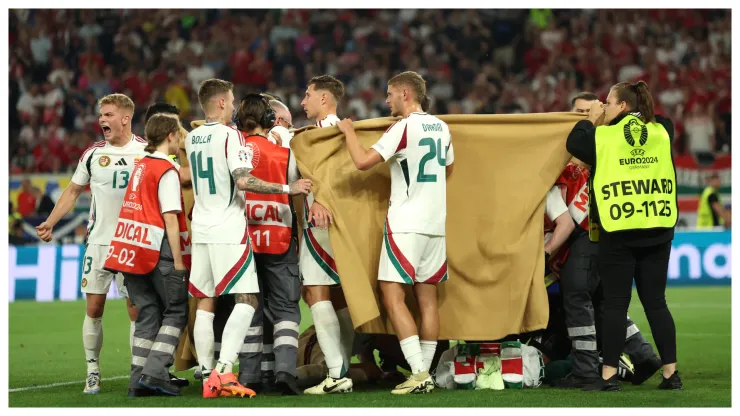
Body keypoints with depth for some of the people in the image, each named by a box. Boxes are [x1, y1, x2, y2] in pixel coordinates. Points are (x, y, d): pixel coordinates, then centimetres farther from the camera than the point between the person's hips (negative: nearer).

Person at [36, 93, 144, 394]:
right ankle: (93, 373, 8)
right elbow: (73, 191, 12)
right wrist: (50, 222, 4)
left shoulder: (145, 151, -2)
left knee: (136, 310, -3)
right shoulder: (93, 153, 4)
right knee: (93, 308, 0)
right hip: (98, 242, 2)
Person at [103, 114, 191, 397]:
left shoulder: (141, 166, 15)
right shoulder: (167, 171, -9)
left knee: (147, 313, 11)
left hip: (132, 247, 7)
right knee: (176, 311, 3)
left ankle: (138, 379, 6)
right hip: (158, 249, -7)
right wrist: (178, 261, -13)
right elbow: (170, 219, -13)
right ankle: (155, 371, -9)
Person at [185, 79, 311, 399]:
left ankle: (208, 377, 9)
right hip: (228, 230, -7)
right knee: (246, 300, -6)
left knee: (205, 302, 9)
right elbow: (243, 181, -21)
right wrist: (288, 189, -16)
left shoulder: (192, 138, 12)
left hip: (201, 228, 7)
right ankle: (224, 371, -21)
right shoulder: (230, 136, -11)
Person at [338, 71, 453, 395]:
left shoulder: (404, 127, -12)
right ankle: (425, 376, 9)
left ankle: (418, 373, -15)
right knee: (427, 298, 9)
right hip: (436, 223, 8)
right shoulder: (441, 127, 11)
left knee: (393, 297, -7)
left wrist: (348, 131, 0)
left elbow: (363, 162, -16)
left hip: (406, 225, -8)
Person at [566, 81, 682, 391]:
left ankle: (609, 376, -2)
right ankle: (671, 374, 6)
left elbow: (574, 143, 8)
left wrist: (591, 120, 18)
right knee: (655, 301, 9)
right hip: (657, 230, 4)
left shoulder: (604, 136, -5)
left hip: (618, 232, -4)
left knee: (615, 304, 0)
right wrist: (645, 112, 29)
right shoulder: (661, 132, 8)